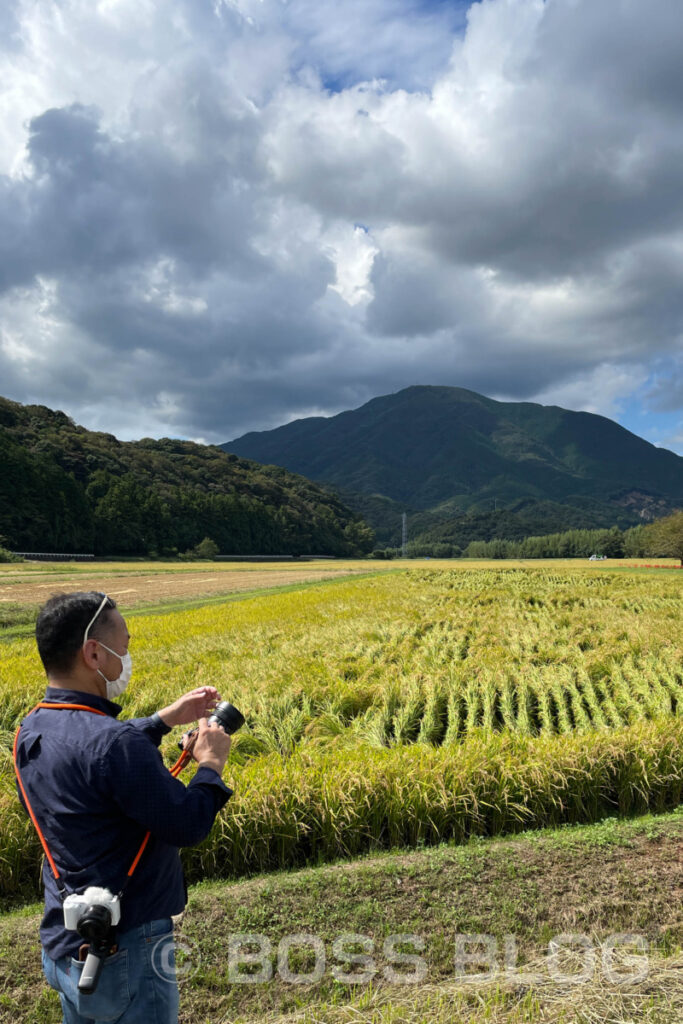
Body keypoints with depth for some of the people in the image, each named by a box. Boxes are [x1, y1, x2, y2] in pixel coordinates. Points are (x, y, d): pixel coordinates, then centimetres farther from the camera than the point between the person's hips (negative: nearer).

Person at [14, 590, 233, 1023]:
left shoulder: (34, 730, -3)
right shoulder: (114, 743, -31)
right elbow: (189, 826, -23)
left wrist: (166, 719, 14)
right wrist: (211, 764, -7)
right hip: (125, 953, -8)